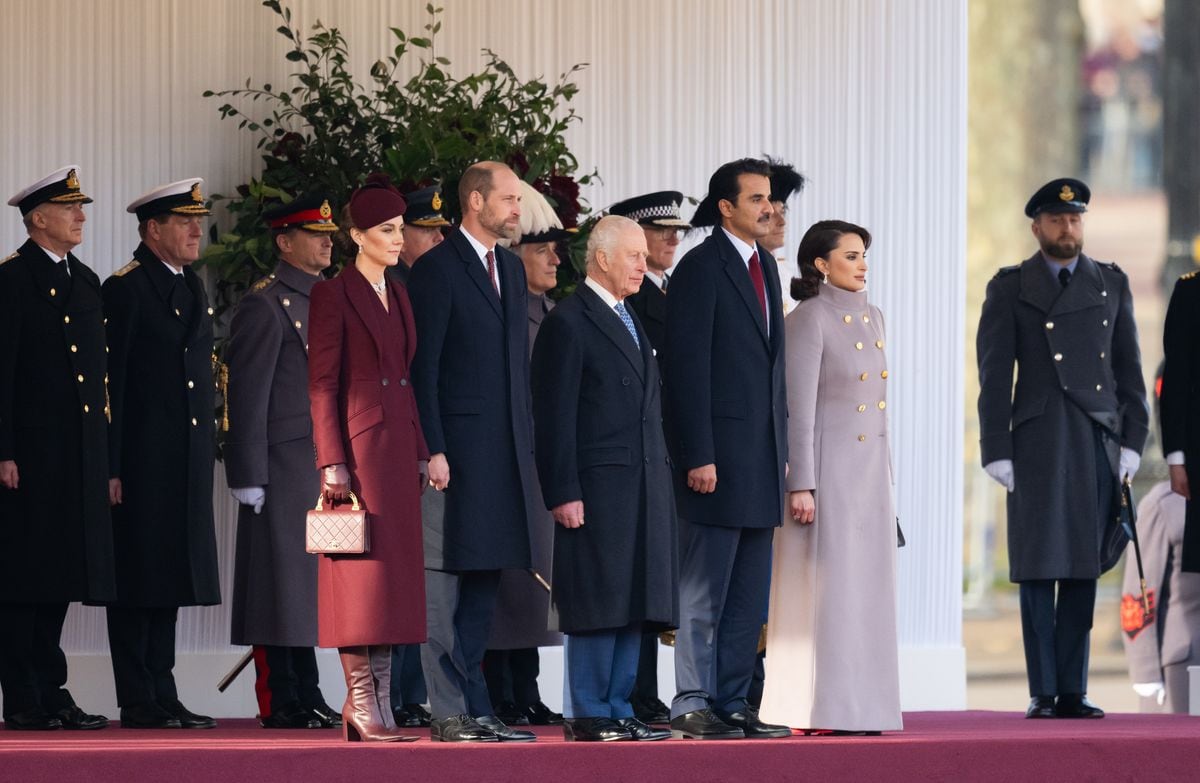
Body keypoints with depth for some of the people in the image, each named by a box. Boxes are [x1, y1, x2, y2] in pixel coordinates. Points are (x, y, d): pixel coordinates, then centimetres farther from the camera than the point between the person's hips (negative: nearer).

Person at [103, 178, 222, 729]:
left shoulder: (192, 288, 17)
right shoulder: (125, 289, -8)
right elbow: (111, 383, -12)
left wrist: (208, 450, 15)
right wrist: (111, 467, -16)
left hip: (188, 460, 8)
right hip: (142, 458, -8)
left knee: (170, 580, 10)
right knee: (139, 580, -4)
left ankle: (162, 695, 14)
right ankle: (138, 703, -2)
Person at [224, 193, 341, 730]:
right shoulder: (266, 305, -8)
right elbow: (247, 394, -12)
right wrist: (249, 477, -16)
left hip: (325, 466, 8)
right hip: (284, 467, -8)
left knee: (307, 585, 11)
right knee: (281, 581, -4)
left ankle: (307, 699, 15)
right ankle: (281, 703, -2)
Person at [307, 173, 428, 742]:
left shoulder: (398, 296, 16)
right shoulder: (334, 295, -6)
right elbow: (322, 384, -9)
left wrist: (420, 454, 13)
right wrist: (332, 462, -15)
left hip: (398, 450, 7)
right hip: (358, 447, -7)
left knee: (392, 577, 5)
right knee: (361, 574, -7)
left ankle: (379, 707, 6)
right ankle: (361, 704, -6)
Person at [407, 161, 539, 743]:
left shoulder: (511, 269, 17)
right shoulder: (437, 270, -7)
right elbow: (422, 368, -10)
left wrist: (526, 442, 15)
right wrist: (432, 450, -16)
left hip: (504, 452, 8)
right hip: (456, 449, -8)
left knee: (484, 579, 9)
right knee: (444, 582, -5)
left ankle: (473, 710, 13)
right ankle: (451, 713, -5)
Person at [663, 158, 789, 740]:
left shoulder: (764, 268, 16)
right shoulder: (702, 267, -9)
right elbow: (688, 365, -13)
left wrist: (781, 448, 14)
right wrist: (698, 456, -18)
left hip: (761, 455, 8)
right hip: (719, 453, -8)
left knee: (749, 596, 9)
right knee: (704, 591, -4)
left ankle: (731, 703, 13)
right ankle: (692, 705, 0)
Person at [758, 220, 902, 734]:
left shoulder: (871, 317, 14)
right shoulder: (809, 320, -9)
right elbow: (799, 408, -12)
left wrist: (886, 472, 17)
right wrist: (801, 485, -16)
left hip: (871, 469, 7)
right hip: (828, 465, -7)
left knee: (869, 588, 6)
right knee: (827, 587, -6)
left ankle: (862, 706, 10)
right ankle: (823, 708, -4)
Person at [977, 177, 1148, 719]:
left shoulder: (1111, 284, 14)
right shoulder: (1010, 288, 7)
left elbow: (1129, 368, 13)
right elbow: (994, 374, 3)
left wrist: (1132, 440, 4)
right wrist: (996, 450, -4)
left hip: (1098, 440, 2)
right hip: (1037, 444, -2)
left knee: (1083, 571, 1)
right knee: (1039, 569, -4)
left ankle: (1073, 691, 3)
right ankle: (1043, 693, -2)